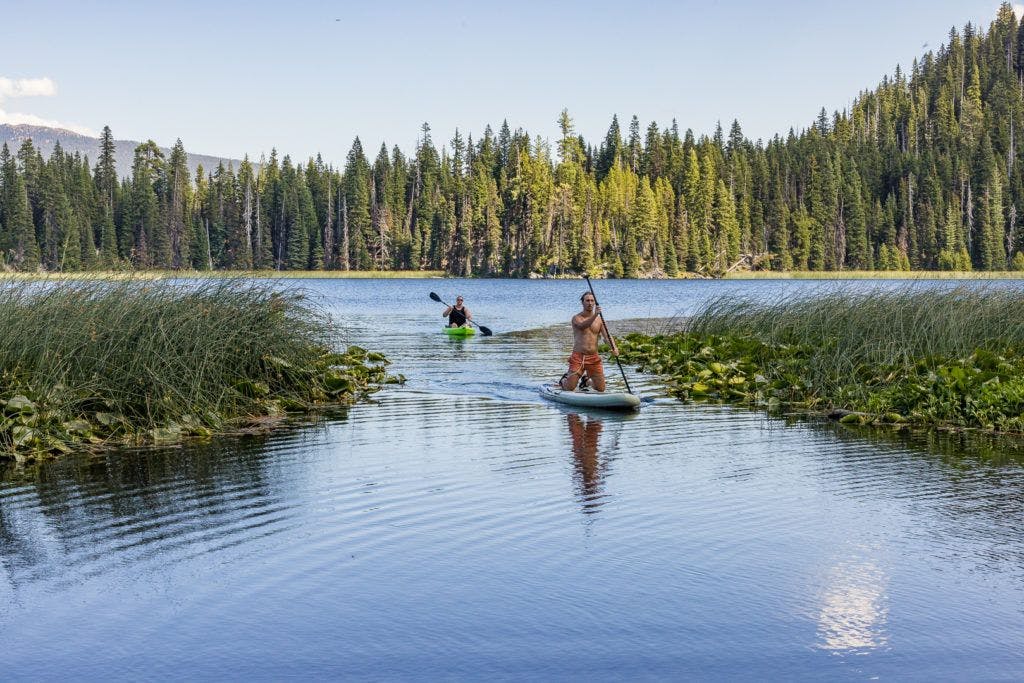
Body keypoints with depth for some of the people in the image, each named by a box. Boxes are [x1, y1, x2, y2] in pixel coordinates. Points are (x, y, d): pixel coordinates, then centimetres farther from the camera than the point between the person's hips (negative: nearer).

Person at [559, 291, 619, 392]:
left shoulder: (599, 319, 8)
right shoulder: (576, 318, -3)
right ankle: (564, 379, 30)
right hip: (578, 357, -3)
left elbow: (607, 336, -3)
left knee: (601, 388, 2)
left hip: (594, 358, 3)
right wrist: (595, 315, -43)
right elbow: (582, 326, -27)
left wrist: (614, 348, -24)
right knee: (569, 388, -7)